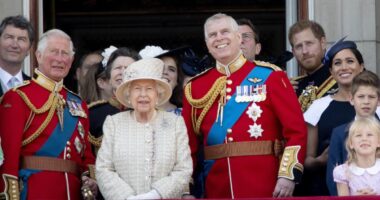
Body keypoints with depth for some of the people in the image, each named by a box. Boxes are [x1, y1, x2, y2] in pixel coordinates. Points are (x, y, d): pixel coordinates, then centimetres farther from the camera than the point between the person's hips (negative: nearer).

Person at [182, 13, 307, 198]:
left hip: (265, 188, -3)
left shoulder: (270, 76, 1)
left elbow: (296, 129, -4)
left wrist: (288, 175, -13)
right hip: (217, 190, 3)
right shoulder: (195, 87, 9)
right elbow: (189, 142, 10)